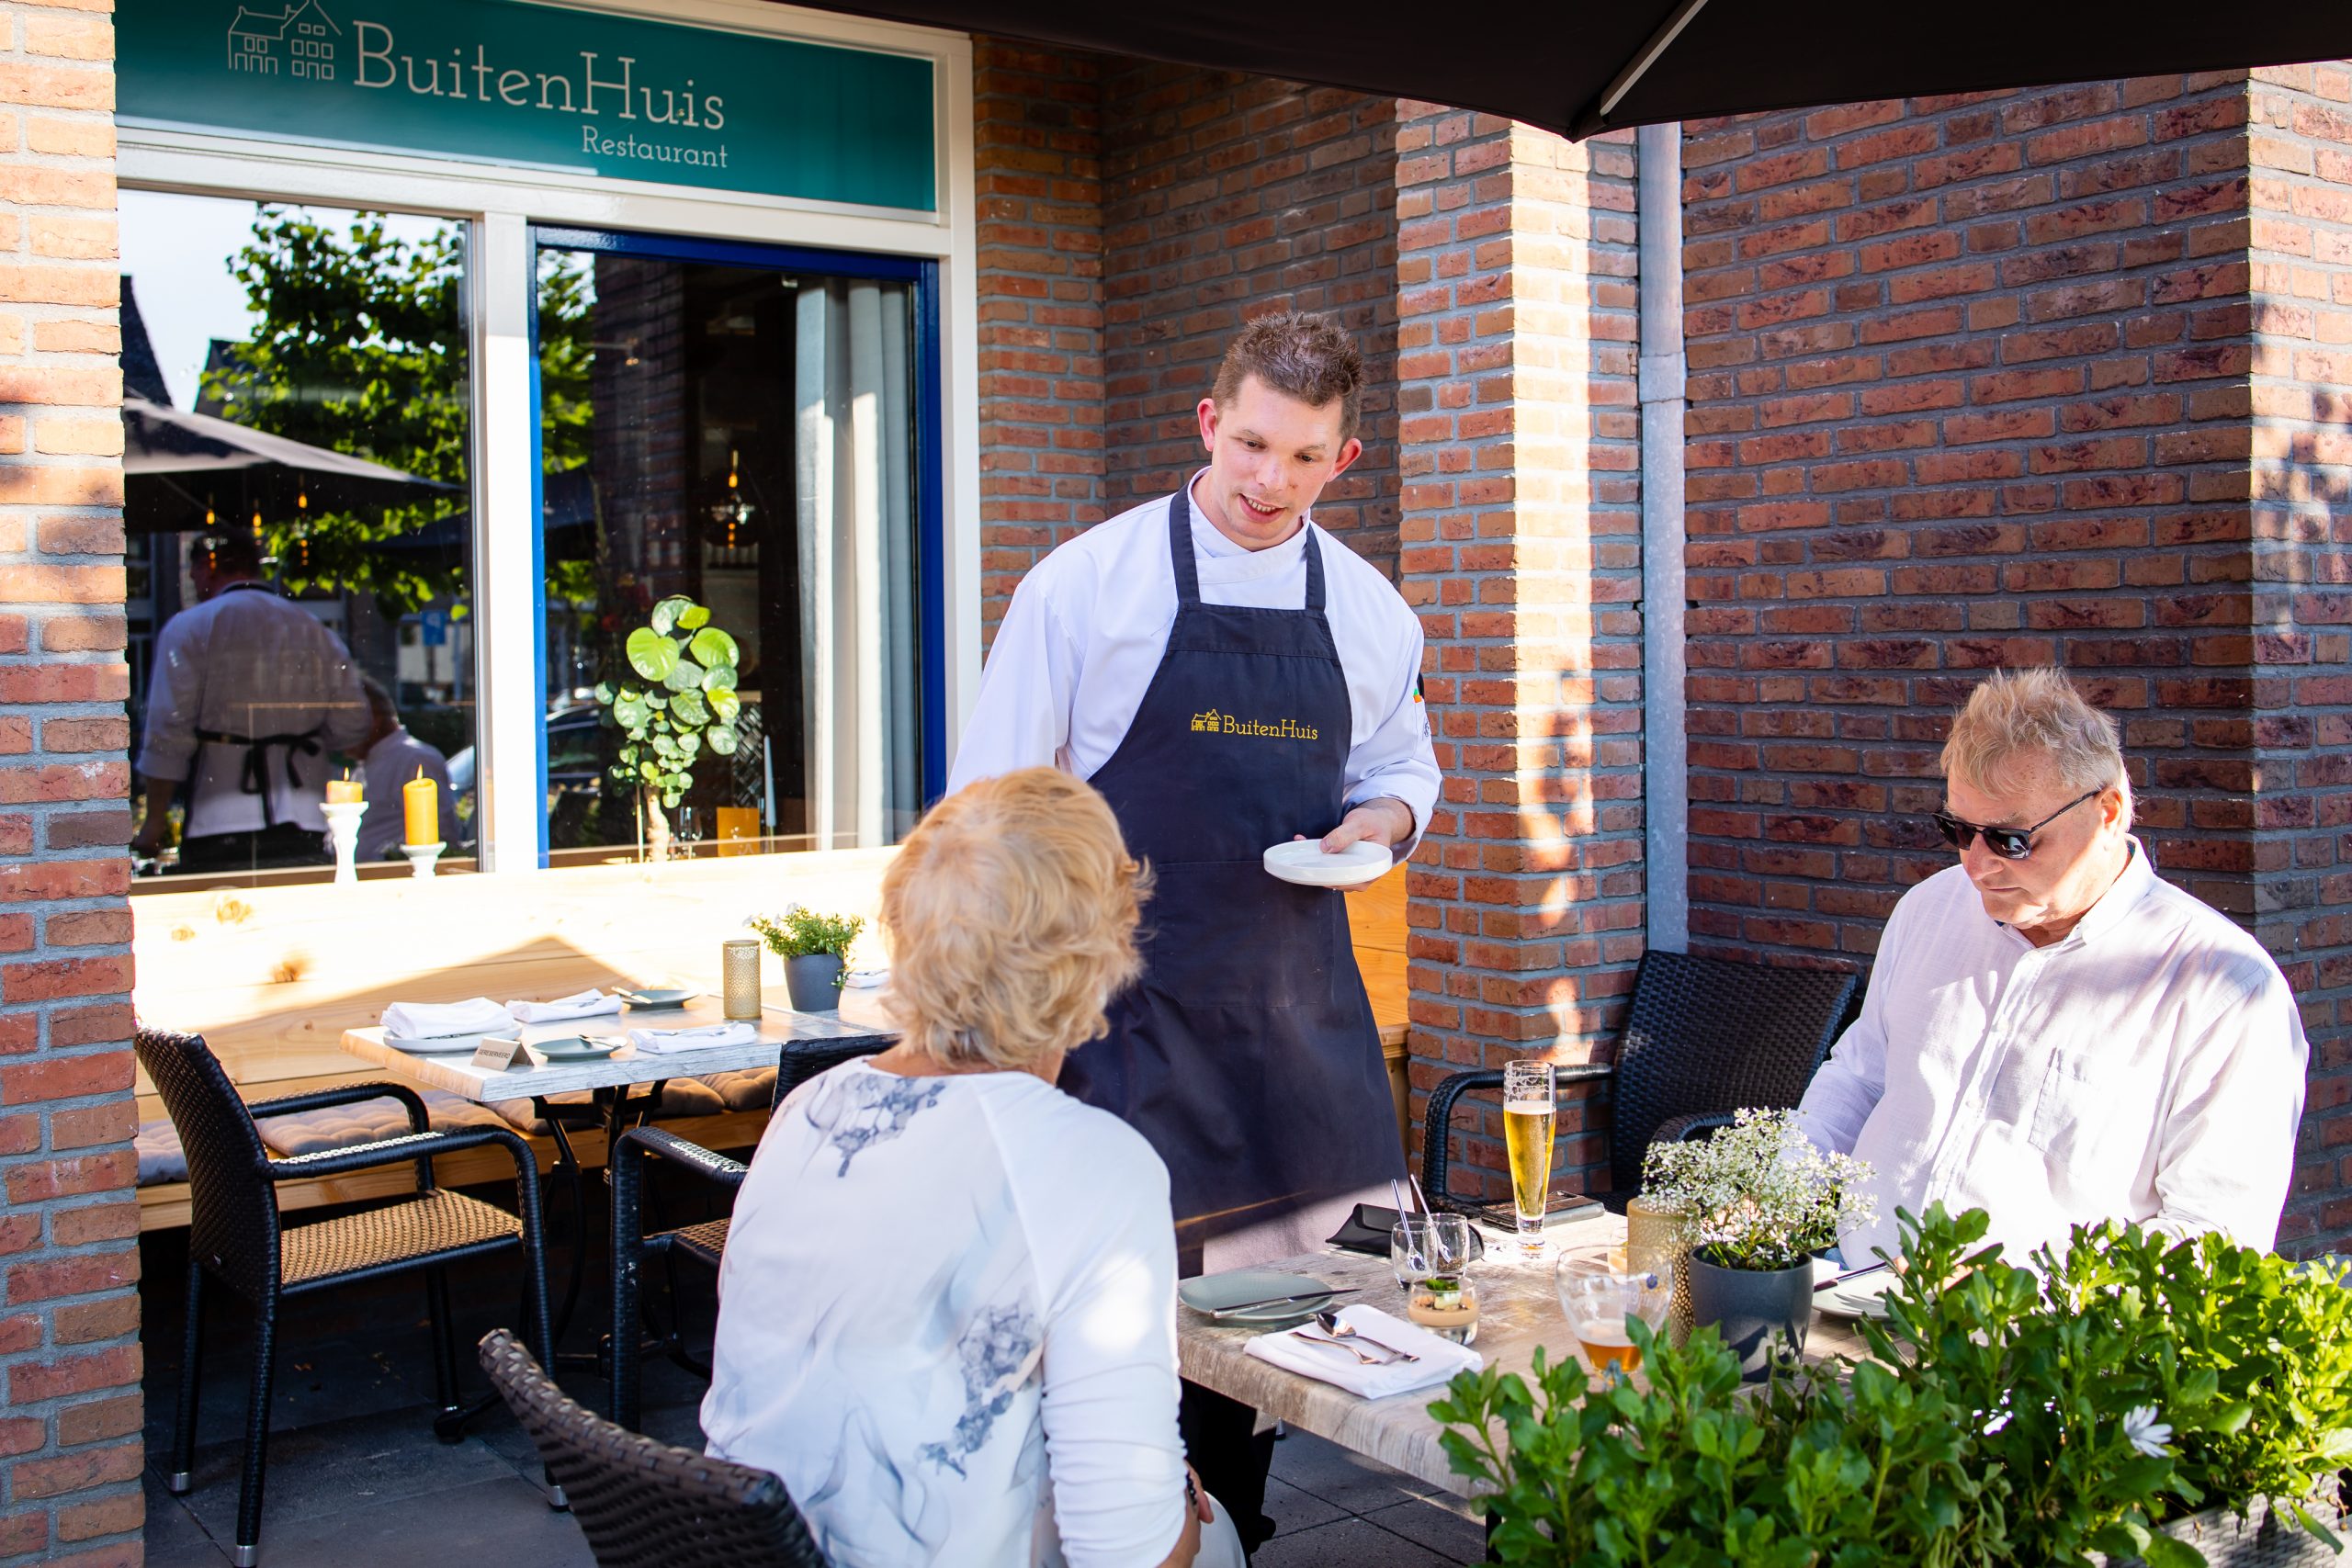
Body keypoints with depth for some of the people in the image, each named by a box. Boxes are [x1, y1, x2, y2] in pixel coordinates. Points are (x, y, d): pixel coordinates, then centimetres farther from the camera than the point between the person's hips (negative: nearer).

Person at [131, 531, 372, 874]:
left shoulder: (187, 628, 2)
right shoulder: (314, 630, 13)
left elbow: (169, 732, -3)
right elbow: (350, 725, 8)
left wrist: (154, 823, 2)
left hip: (218, 832, -3)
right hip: (304, 829, 3)